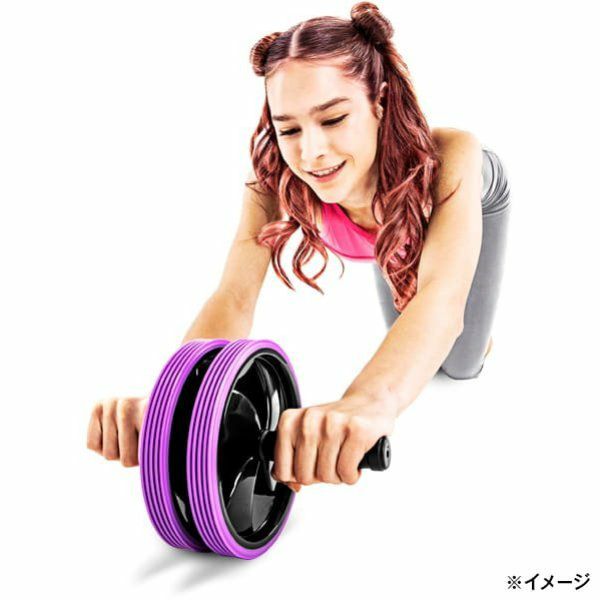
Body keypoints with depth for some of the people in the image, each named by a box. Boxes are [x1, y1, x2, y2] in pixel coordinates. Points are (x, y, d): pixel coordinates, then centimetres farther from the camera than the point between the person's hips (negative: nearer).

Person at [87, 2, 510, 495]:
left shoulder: (448, 155, -50)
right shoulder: (275, 182, -42)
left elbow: (442, 295, -66)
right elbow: (235, 296, -52)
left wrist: (369, 401, -87)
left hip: (471, 199, -2)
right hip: (394, 222, 2)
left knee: (460, 365, 1)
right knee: (413, 354, 20)